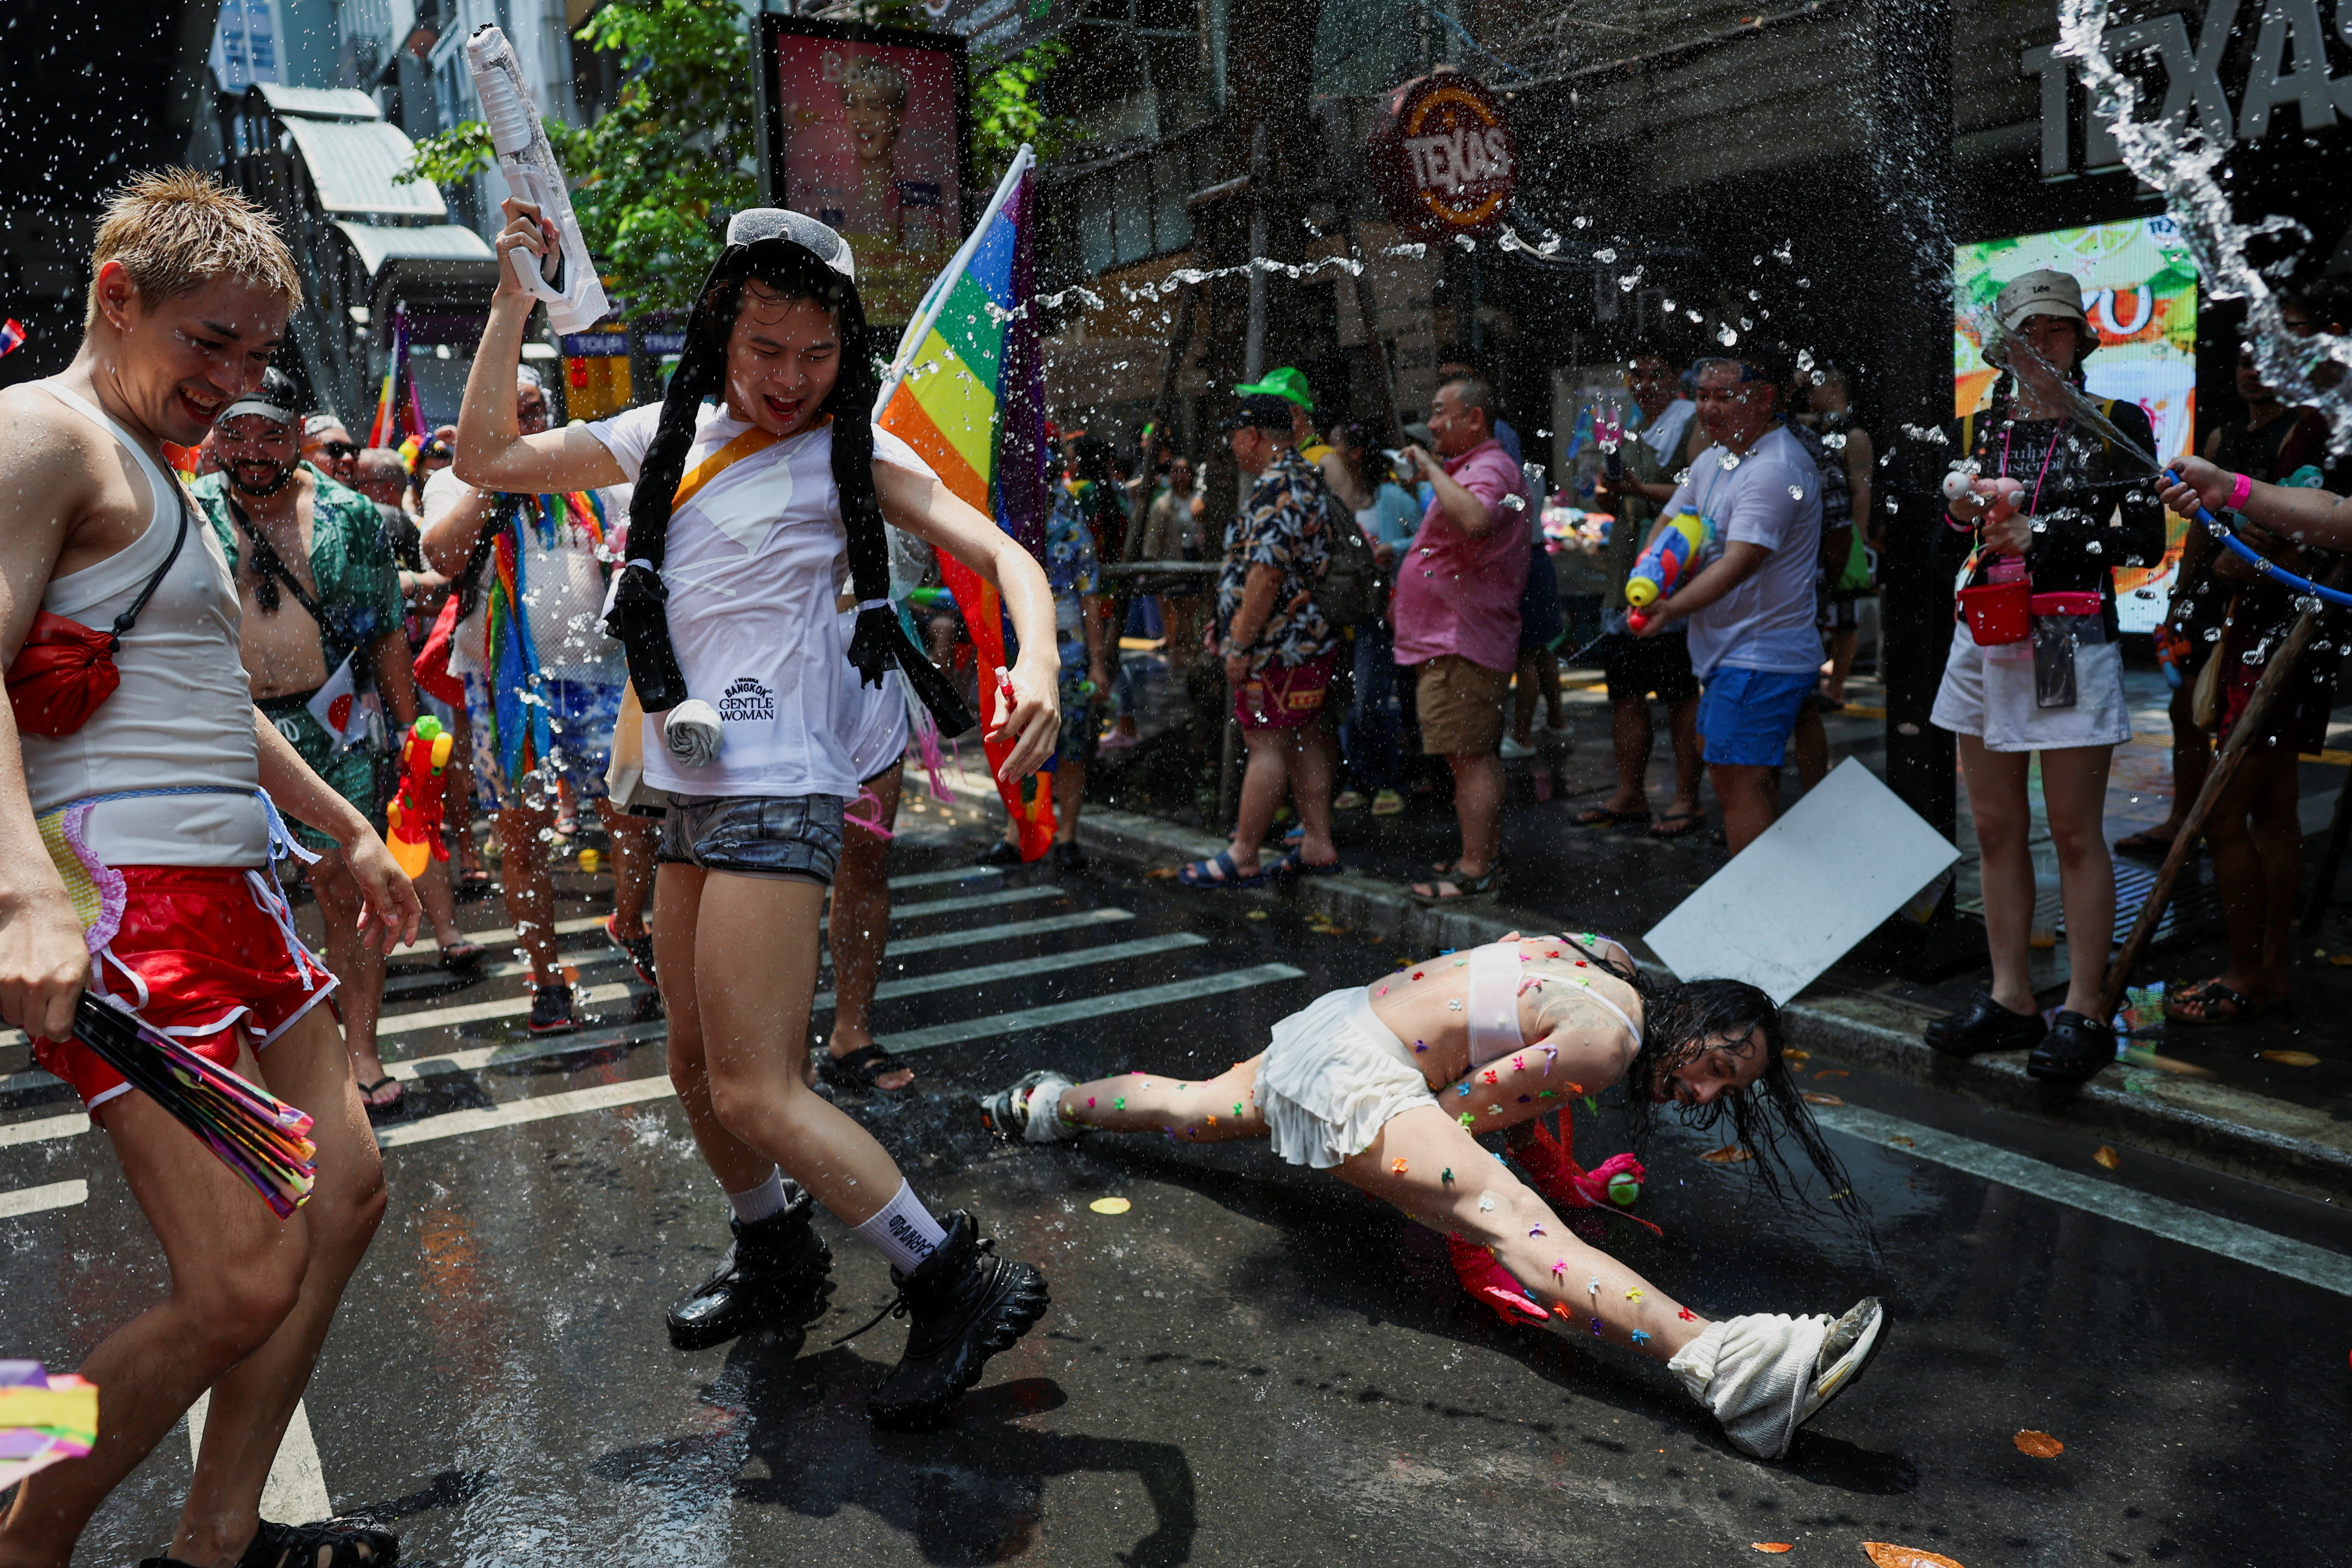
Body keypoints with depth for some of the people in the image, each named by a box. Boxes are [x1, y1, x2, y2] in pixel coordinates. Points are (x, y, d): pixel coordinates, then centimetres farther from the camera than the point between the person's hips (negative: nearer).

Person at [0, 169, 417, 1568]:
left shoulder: (157, 476, 24)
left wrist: (349, 828, 34)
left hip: (229, 895, 10)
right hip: (119, 903, -10)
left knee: (348, 1194, 11)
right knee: (246, 1280, -14)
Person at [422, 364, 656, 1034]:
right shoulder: (455, 483, 6)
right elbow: (443, 557, -13)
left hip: (596, 675, 2)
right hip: (505, 687, -1)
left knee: (637, 814, -1)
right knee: (522, 834, 4)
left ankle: (628, 927, 27)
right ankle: (548, 980, 16)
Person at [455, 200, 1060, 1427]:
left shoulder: (852, 451, -4)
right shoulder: (670, 436, 12)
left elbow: (1001, 554, -13)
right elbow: (487, 460, 18)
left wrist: (1036, 660, -34)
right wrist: (513, 298, 10)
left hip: (776, 795, -7)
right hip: (691, 795, 7)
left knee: (754, 1091, -12)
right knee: (698, 1069, 16)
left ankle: (960, 1287, -1)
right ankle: (775, 1254, 39)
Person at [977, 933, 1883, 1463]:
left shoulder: (1606, 957, 8)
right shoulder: (1608, 1039, -17)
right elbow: (1458, 1111, -16)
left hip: (1338, 1013, 10)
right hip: (1356, 1073, -10)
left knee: (1197, 1108, 34)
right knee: (1504, 1217, -29)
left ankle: (1050, 1105, 55)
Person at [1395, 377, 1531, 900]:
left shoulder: (1488, 469, -14)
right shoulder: (1472, 468, 22)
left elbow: (1474, 519, -37)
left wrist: (1431, 469, -26)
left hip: (1460, 647, -12)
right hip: (1453, 642, 12)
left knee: (1468, 757, -10)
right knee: (1479, 755, 15)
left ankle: (1475, 868, -8)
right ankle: (1487, 854, 24)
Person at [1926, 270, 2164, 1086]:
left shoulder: (2116, 425, 2)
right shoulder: (1974, 432, 12)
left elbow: (2147, 538, -5)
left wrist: (2043, 539, -11)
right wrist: (1961, 513, -8)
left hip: (2072, 647, -4)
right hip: (1984, 643, 4)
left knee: (2076, 836, -2)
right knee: (1997, 830, 8)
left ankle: (2084, 1010, 6)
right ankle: (2009, 999, 17)